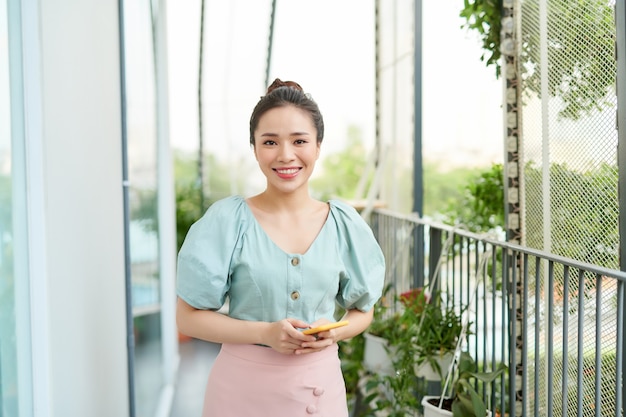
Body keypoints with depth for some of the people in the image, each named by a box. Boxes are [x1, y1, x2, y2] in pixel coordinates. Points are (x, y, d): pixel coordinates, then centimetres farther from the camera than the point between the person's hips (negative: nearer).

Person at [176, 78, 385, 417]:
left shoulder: (344, 224, -2)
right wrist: (265, 332, -18)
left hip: (319, 386, 2)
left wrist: (335, 332, -11)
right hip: (243, 387, -2)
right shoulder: (228, 219, -9)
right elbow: (188, 317, -7)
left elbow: (362, 310, 9)